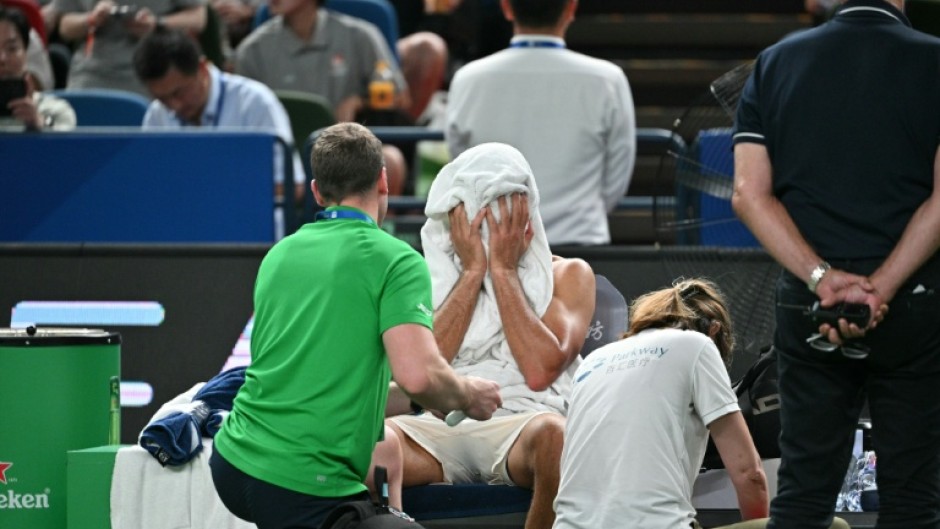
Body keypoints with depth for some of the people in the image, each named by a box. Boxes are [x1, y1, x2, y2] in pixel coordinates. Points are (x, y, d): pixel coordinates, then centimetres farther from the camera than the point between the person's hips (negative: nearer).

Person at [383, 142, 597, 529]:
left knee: (554, 435, -39)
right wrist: (473, 271, 2)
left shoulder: (567, 275, 13)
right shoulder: (431, 275, 20)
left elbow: (540, 371, -7)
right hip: (441, 426, 2)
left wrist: (503, 269, 0)